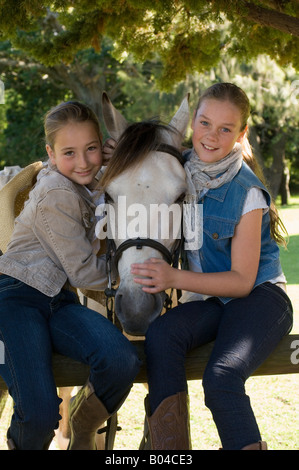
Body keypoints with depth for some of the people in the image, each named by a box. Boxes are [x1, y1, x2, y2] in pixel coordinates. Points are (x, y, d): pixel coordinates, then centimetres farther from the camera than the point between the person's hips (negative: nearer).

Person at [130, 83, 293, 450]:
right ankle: (171, 450, -28)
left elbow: (242, 280, -14)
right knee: (160, 334, -28)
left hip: (260, 297, -5)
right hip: (211, 301, 5)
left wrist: (175, 278, -25)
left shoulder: (247, 192, -14)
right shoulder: (181, 171, 1)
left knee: (221, 378, -32)